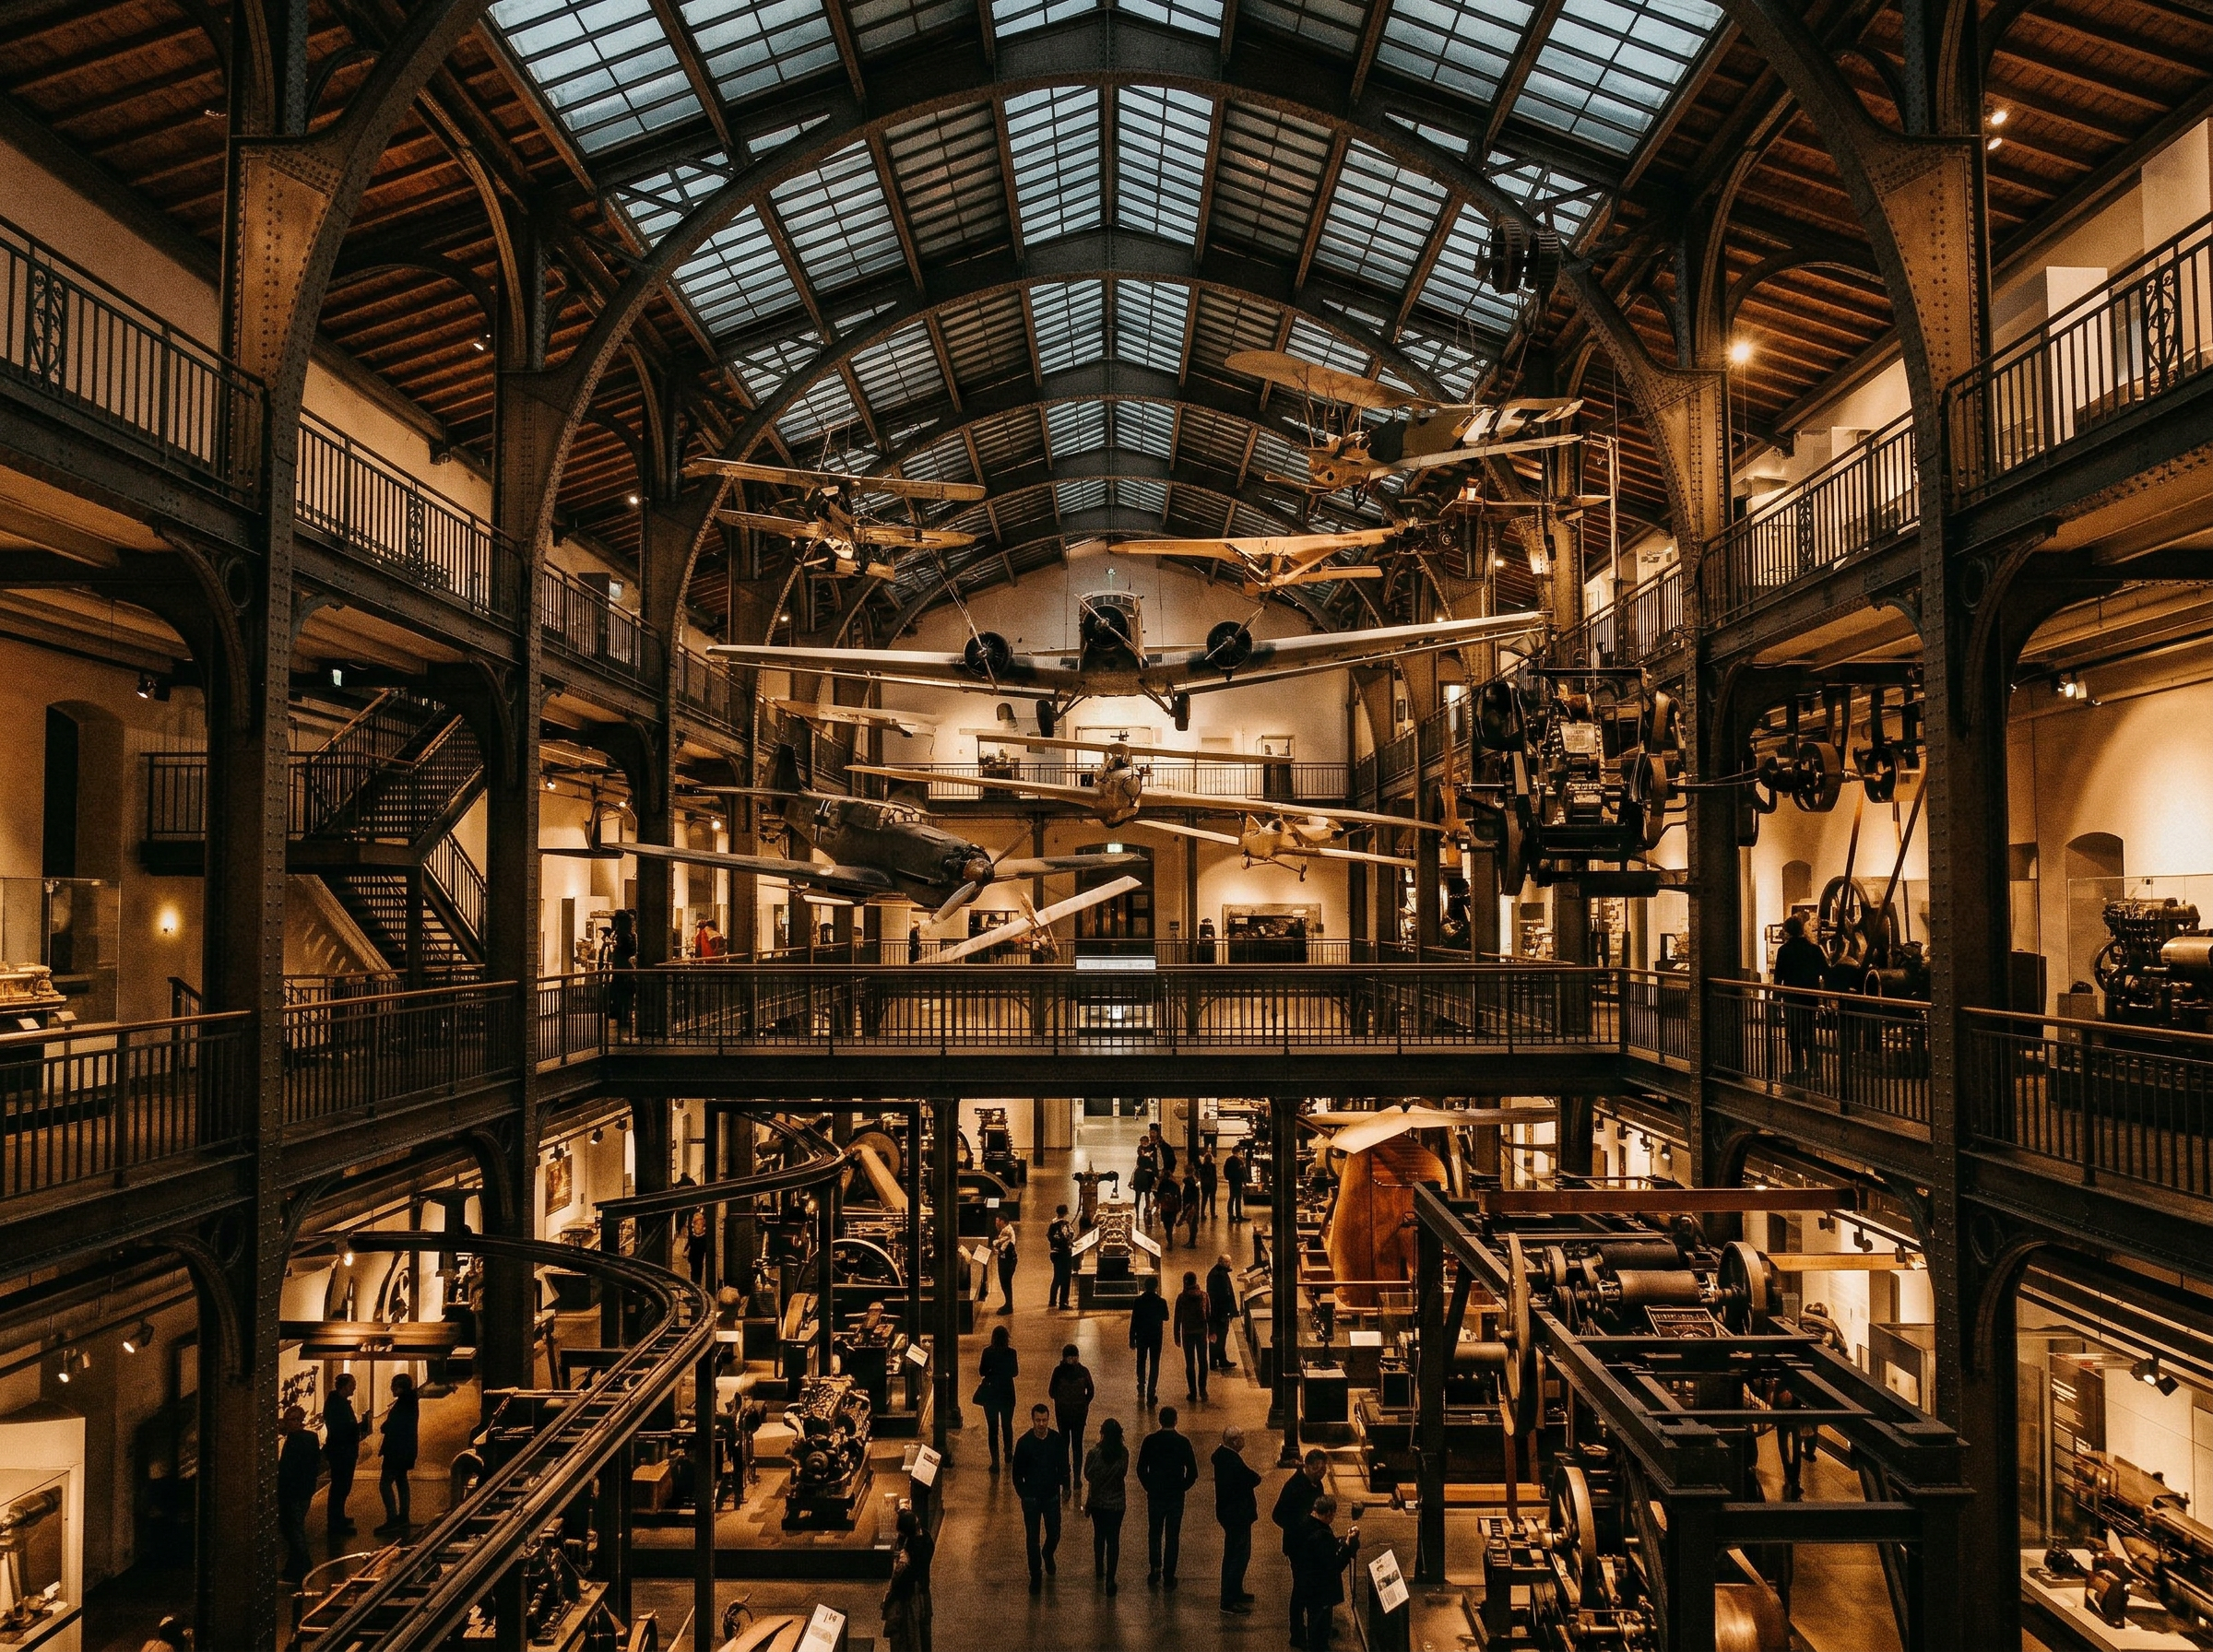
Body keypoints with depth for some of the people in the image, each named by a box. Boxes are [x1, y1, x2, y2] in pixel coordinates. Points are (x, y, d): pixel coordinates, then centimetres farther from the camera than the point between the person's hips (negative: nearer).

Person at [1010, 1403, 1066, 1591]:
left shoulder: (1058, 1441, -9)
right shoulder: (1024, 1442, -13)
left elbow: (1063, 1467, 3)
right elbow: (1017, 1471, -2)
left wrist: (1065, 1487, -2)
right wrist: (1022, 1491, -2)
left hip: (1052, 1496, 1)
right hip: (1031, 1498, -1)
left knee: (1054, 1534, 12)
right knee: (1032, 1538, 5)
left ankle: (1048, 1554, 44)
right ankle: (1036, 1575, 22)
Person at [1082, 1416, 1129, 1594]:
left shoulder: (1094, 1453, -21)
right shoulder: (1123, 1453, -14)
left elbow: (1088, 1475, -8)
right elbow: (1123, 1473, 2)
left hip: (1097, 1501, 0)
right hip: (1117, 1502, 0)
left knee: (1099, 1536, 21)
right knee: (1113, 1540, 7)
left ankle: (1099, 1571, 36)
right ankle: (1110, 1579, 4)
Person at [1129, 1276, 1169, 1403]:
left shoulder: (1138, 1301, -9)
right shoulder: (1161, 1302, -10)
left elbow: (1133, 1321, -6)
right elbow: (1166, 1318, 7)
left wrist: (1132, 1339, 1)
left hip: (1141, 1337, 1)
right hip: (1156, 1337, -1)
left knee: (1141, 1362, 20)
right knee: (1154, 1364, 4)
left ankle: (1141, 1389, 24)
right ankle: (1151, 1394, 0)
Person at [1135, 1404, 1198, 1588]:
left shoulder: (1150, 1441, -9)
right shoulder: (1183, 1443, -11)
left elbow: (1141, 1469, -4)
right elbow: (1192, 1472, -8)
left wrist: (1149, 1486, 10)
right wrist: (1181, 1487, 7)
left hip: (1154, 1495, 1)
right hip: (1176, 1497, -1)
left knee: (1154, 1533, 19)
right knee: (1172, 1537, 9)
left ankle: (1154, 1570, 16)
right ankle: (1168, 1577, 11)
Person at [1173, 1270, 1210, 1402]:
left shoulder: (1181, 1297, -9)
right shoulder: (1203, 1295, -3)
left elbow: (1177, 1318, -6)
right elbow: (1209, 1314, 2)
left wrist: (1177, 1337, 1)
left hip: (1187, 1333, -2)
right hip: (1201, 1332, 2)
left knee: (1190, 1364, 7)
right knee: (1202, 1362, 13)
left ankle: (1192, 1392, 8)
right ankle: (1202, 1389, 6)